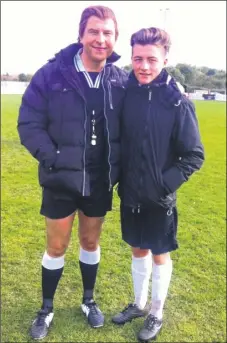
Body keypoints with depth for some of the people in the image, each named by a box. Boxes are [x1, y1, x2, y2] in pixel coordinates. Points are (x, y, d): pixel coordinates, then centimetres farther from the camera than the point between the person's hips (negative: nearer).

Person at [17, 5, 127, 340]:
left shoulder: (122, 79, -4)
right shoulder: (53, 73, -12)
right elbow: (29, 123, -10)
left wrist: (120, 164, -6)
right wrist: (52, 158, -19)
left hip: (101, 181, 2)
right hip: (61, 179, -2)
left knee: (91, 242, 19)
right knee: (56, 247, 12)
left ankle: (89, 300, 43)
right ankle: (47, 309, 35)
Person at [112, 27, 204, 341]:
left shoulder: (177, 103, -15)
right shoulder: (126, 94, -4)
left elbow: (195, 156, -11)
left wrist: (165, 183, -17)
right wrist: (120, 179, 2)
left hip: (159, 199, -4)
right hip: (130, 194, 4)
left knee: (159, 255, 13)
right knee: (138, 250, 20)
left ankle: (156, 313, 35)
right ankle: (139, 304, 41)